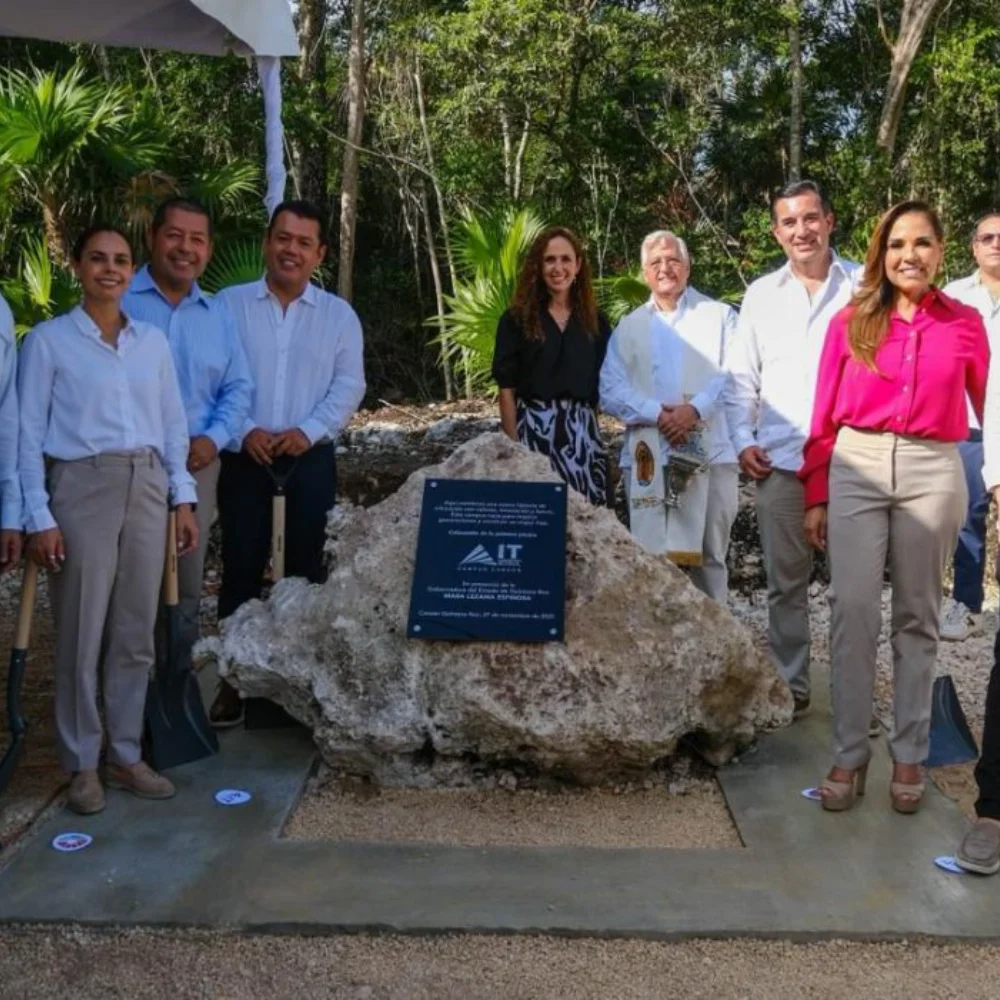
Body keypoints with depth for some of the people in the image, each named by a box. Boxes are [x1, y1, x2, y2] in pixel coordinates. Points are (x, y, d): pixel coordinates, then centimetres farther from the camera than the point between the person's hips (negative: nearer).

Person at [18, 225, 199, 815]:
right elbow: (30, 433, -3)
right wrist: (39, 516, -9)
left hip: (148, 489, 4)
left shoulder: (154, 342, 11)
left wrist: (183, 498, 7)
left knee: (137, 633, 8)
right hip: (82, 488, -4)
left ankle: (126, 756, 20)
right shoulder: (49, 341, -1)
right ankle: (83, 764, 13)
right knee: (83, 632, 0)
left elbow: (174, 426, 14)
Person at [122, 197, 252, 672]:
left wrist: (213, 439, -6)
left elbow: (238, 387, 10)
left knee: (186, 583, 13)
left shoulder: (219, 314, 12)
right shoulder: (117, 300, -2)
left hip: (197, 466, 4)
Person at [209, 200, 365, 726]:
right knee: (242, 566, 2)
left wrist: (308, 431, -12)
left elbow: (349, 385, 2)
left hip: (310, 458, 1)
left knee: (307, 565, 6)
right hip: (244, 457, -1)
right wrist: (244, 431, -14)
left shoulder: (339, 314, 6)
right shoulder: (229, 304, 2)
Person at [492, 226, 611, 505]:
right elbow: (507, 390, -1)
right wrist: (513, 446, -8)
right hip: (534, 430, -2)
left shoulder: (594, 321, 10)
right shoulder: (517, 319, 2)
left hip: (583, 432, 3)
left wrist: (593, 429, 4)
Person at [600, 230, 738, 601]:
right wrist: (656, 414, -13)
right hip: (646, 457, 2)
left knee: (709, 553, 3)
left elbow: (733, 375, -3)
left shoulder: (719, 315, 11)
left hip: (710, 454, -2)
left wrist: (695, 409, -19)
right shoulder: (628, 326, 16)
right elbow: (610, 390, 3)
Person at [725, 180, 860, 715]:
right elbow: (741, 378, 13)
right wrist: (743, 441, 3)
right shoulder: (760, 294, 12)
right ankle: (789, 685, 19)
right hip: (779, 460, 3)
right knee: (785, 581, 8)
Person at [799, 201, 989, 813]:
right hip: (856, 468, 0)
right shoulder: (851, 322, 5)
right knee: (854, 611, -3)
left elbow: (987, 406, 10)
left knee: (918, 616, 9)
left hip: (932, 473, 0)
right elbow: (825, 414, 6)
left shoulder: (965, 324, 5)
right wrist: (816, 496, 4)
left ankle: (909, 755, 19)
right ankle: (850, 754, 8)